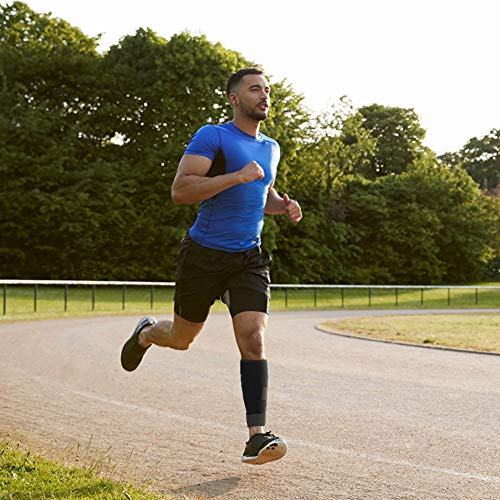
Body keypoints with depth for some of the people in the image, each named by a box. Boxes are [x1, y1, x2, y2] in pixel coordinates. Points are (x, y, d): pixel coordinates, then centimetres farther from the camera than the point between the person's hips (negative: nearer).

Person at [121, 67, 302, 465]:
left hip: (249, 259, 4)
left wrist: (285, 206, 8)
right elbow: (180, 191, -19)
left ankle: (257, 437, -15)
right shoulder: (212, 137, -9)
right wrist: (236, 176, -24)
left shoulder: (271, 148, 13)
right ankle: (146, 333, 49)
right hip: (204, 254, -4)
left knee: (254, 340, -14)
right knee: (181, 339, 13)